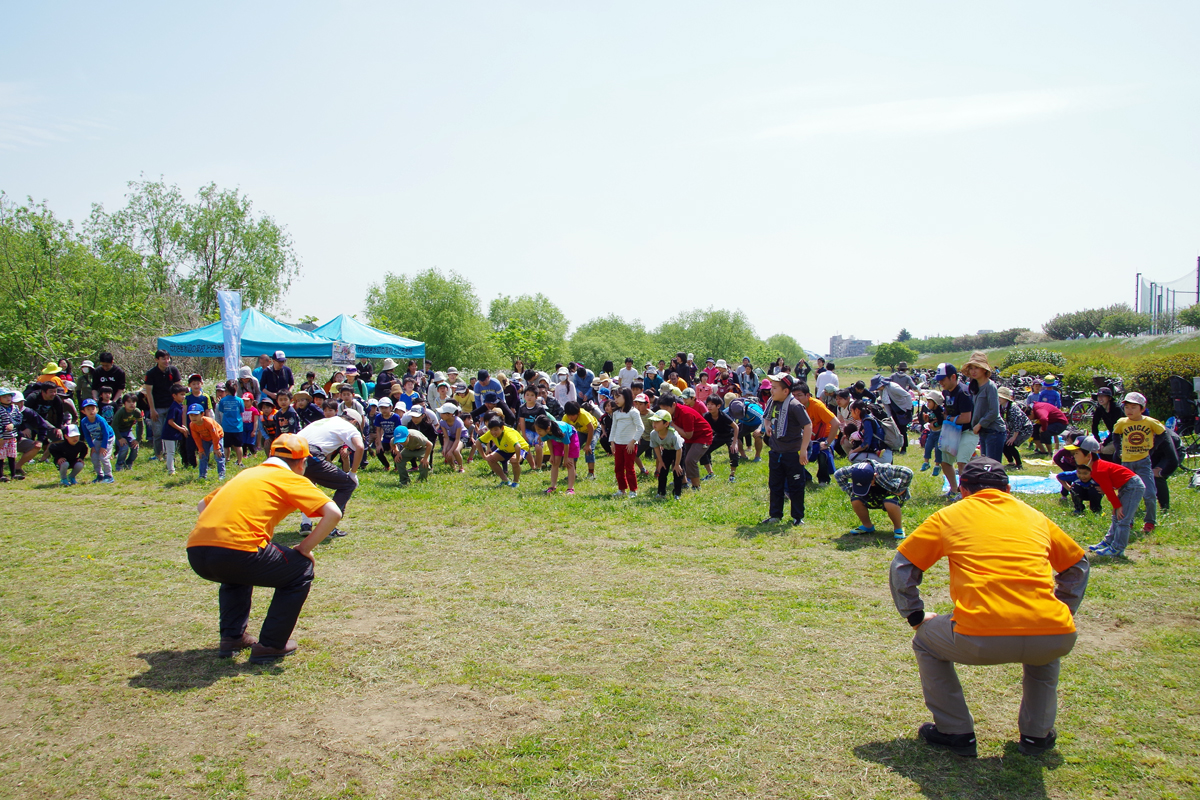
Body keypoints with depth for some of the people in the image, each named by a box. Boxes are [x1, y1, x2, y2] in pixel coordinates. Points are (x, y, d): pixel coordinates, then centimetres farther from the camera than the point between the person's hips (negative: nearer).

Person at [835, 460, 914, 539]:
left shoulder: (885, 471, -37)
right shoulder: (855, 470, -25)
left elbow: (908, 473, -38)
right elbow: (838, 474, -8)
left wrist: (900, 490, -28)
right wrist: (849, 490, -14)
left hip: (892, 493, -4)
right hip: (875, 496, 4)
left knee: (890, 503, -37)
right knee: (856, 500, -22)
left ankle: (898, 528, -8)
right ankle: (867, 526, 3)